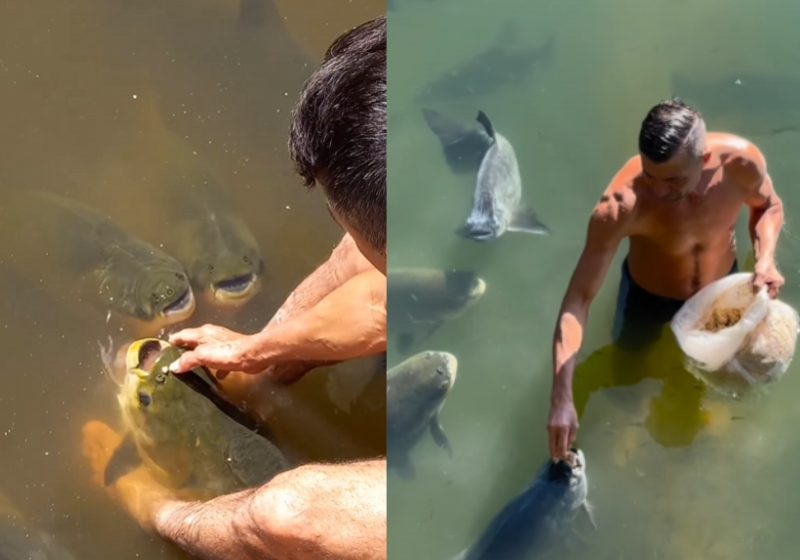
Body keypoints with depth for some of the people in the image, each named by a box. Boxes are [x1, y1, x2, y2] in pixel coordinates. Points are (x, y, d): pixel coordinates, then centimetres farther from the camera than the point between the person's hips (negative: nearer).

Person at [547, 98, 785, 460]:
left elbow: (768, 205, -7)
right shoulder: (620, 206, -43)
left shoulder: (742, 160, -33)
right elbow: (578, 299, -40)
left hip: (720, 288, 3)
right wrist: (561, 397, -46)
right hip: (649, 295, -2)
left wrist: (765, 258, -27)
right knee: (625, 374, 24)